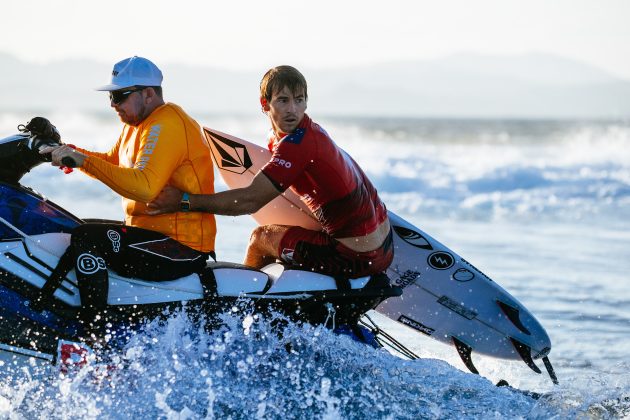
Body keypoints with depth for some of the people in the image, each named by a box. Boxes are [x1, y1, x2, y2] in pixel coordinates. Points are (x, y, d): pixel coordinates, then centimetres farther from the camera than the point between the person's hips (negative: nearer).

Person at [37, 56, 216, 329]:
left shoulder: (165, 125, -18)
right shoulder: (137, 123, 15)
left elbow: (143, 187, -31)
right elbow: (113, 162, 29)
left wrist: (84, 161, -30)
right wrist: (70, 152, 11)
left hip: (182, 248, -11)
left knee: (86, 238, -25)